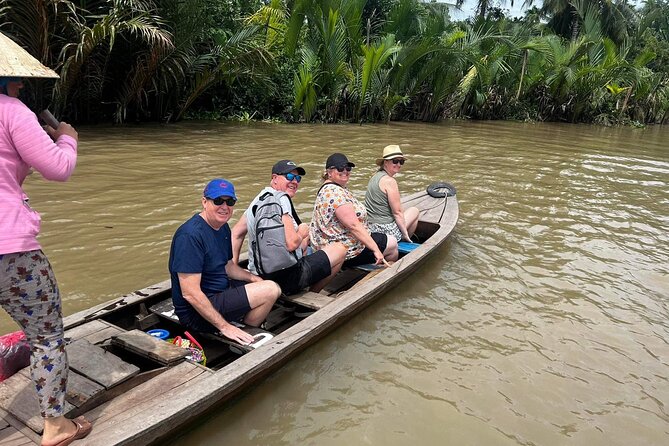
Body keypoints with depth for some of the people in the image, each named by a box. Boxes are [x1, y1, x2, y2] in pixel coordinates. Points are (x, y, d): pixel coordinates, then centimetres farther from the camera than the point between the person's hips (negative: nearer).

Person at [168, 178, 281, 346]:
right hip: (197, 312, -10)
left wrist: (253, 278, 0)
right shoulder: (190, 235, -23)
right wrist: (225, 326, -25)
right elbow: (190, 294, -26)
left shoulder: (223, 227, 7)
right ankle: (246, 335, 3)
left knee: (272, 286, 17)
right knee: (270, 290, -18)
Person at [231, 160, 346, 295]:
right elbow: (291, 243, -26)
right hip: (285, 280, -9)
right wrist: (301, 236, -4)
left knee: (305, 227, 30)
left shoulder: (258, 199, 10)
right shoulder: (281, 199, -18)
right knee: (340, 249, 7)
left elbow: (236, 233, 14)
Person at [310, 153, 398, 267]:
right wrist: (376, 250, -26)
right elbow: (354, 226, -29)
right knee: (393, 244, 8)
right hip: (347, 251, -11)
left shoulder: (327, 189, 10)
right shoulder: (335, 193, -25)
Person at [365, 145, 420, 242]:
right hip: (387, 231, -9)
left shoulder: (375, 176, 9)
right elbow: (397, 212, -16)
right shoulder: (389, 181, -18)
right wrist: (405, 234, -7)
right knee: (414, 211, 15)